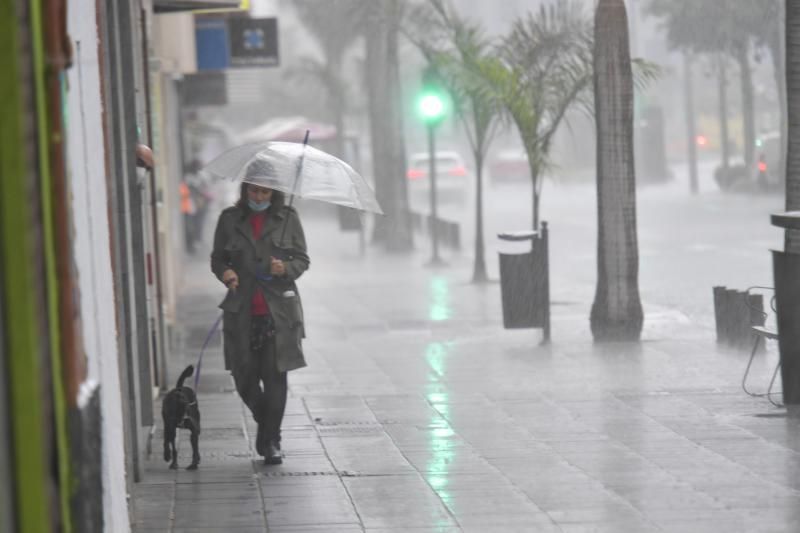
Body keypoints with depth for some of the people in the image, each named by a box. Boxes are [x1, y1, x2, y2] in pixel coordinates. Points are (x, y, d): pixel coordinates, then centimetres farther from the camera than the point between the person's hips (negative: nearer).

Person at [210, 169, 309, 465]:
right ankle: (264, 422, 26)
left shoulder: (288, 218, 6)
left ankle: (271, 441, 6)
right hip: (241, 311, 1)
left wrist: (286, 268, -13)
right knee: (244, 377, -1)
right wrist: (225, 272, -10)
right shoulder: (230, 219, 8)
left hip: (278, 310, -1)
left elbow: (302, 259, 9)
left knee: (275, 375, -4)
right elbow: (217, 258, 12)